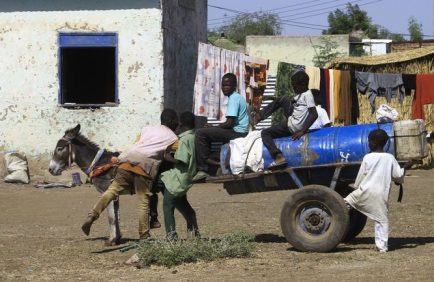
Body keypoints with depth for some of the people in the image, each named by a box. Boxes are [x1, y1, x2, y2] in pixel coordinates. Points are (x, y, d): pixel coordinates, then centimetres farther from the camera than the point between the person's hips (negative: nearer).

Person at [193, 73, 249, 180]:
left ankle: (202, 169, -17)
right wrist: (213, 128, 11)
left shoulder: (233, 98, -13)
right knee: (207, 133, 25)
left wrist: (213, 127, -5)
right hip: (240, 132, 11)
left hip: (236, 133, -11)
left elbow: (229, 123, -20)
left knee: (200, 133, -15)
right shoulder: (238, 97, 18)